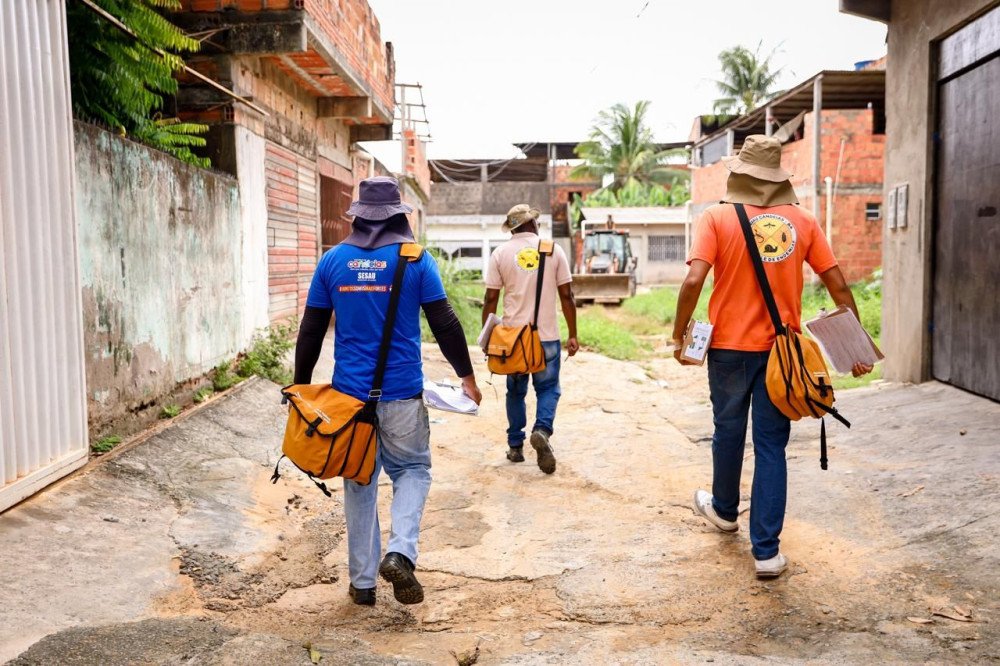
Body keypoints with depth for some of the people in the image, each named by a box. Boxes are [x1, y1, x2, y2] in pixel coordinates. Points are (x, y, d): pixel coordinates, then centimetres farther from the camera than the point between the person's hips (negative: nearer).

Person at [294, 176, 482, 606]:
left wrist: (301, 385, 16)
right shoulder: (415, 259, -4)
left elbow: (310, 331, 6)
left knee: (359, 481, 13)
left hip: (349, 392, 3)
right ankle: (400, 552, -7)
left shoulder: (333, 260, 3)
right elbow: (445, 324, -3)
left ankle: (362, 581, 19)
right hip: (402, 392, -2)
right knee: (412, 470, 14)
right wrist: (467, 376, 8)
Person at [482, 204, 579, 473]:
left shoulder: (501, 253, 2)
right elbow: (567, 296, 0)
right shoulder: (553, 250, 1)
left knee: (516, 391, 16)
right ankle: (542, 430, -14)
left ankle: (515, 446, 21)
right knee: (548, 388, 12)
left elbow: (491, 299, 0)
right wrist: (573, 335, 7)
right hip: (547, 335, -1)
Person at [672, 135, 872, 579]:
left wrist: (679, 334, -6)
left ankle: (724, 509, 42)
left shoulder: (717, 218, -6)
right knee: (771, 445, 7)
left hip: (729, 346, -1)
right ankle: (766, 550, 9)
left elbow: (694, 280, -18)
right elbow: (838, 285, 2)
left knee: (728, 431, 19)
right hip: (782, 348, 1)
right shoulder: (802, 221, 2)